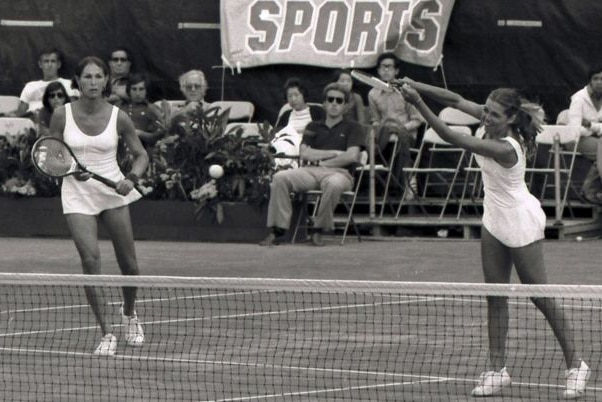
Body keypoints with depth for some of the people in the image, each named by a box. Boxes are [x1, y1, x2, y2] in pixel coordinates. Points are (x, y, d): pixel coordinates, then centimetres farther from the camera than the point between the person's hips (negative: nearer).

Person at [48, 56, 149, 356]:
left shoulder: (118, 117, -6)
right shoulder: (62, 115, -7)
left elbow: (141, 155, 3)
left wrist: (131, 179, -16)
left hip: (113, 192, 1)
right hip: (77, 196, -1)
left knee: (129, 264, 5)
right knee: (90, 259, -17)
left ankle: (129, 312, 38)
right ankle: (106, 334, -8)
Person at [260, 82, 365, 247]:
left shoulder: (352, 128, 13)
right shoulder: (313, 127, 23)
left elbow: (352, 156, -4)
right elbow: (304, 153, 7)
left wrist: (321, 161, 0)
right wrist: (334, 153, 0)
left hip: (339, 172, -3)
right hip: (312, 171, 3)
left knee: (334, 184, -42)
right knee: (280, 178, -25)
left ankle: (318, 230, -24)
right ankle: (277, 230, -24)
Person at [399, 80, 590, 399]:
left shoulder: (506, 149, -33)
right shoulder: (490, 122, -11)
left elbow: (452, 138, -39)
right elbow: (456, 100, -8)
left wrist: (418, 104, -43)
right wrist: (418, 88, -24)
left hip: (520, 223, -8)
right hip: (495, 220, 8)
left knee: (541, 296, 1)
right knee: (495, 297, 7)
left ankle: (575, 365, 13)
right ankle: (498, 371, 10)